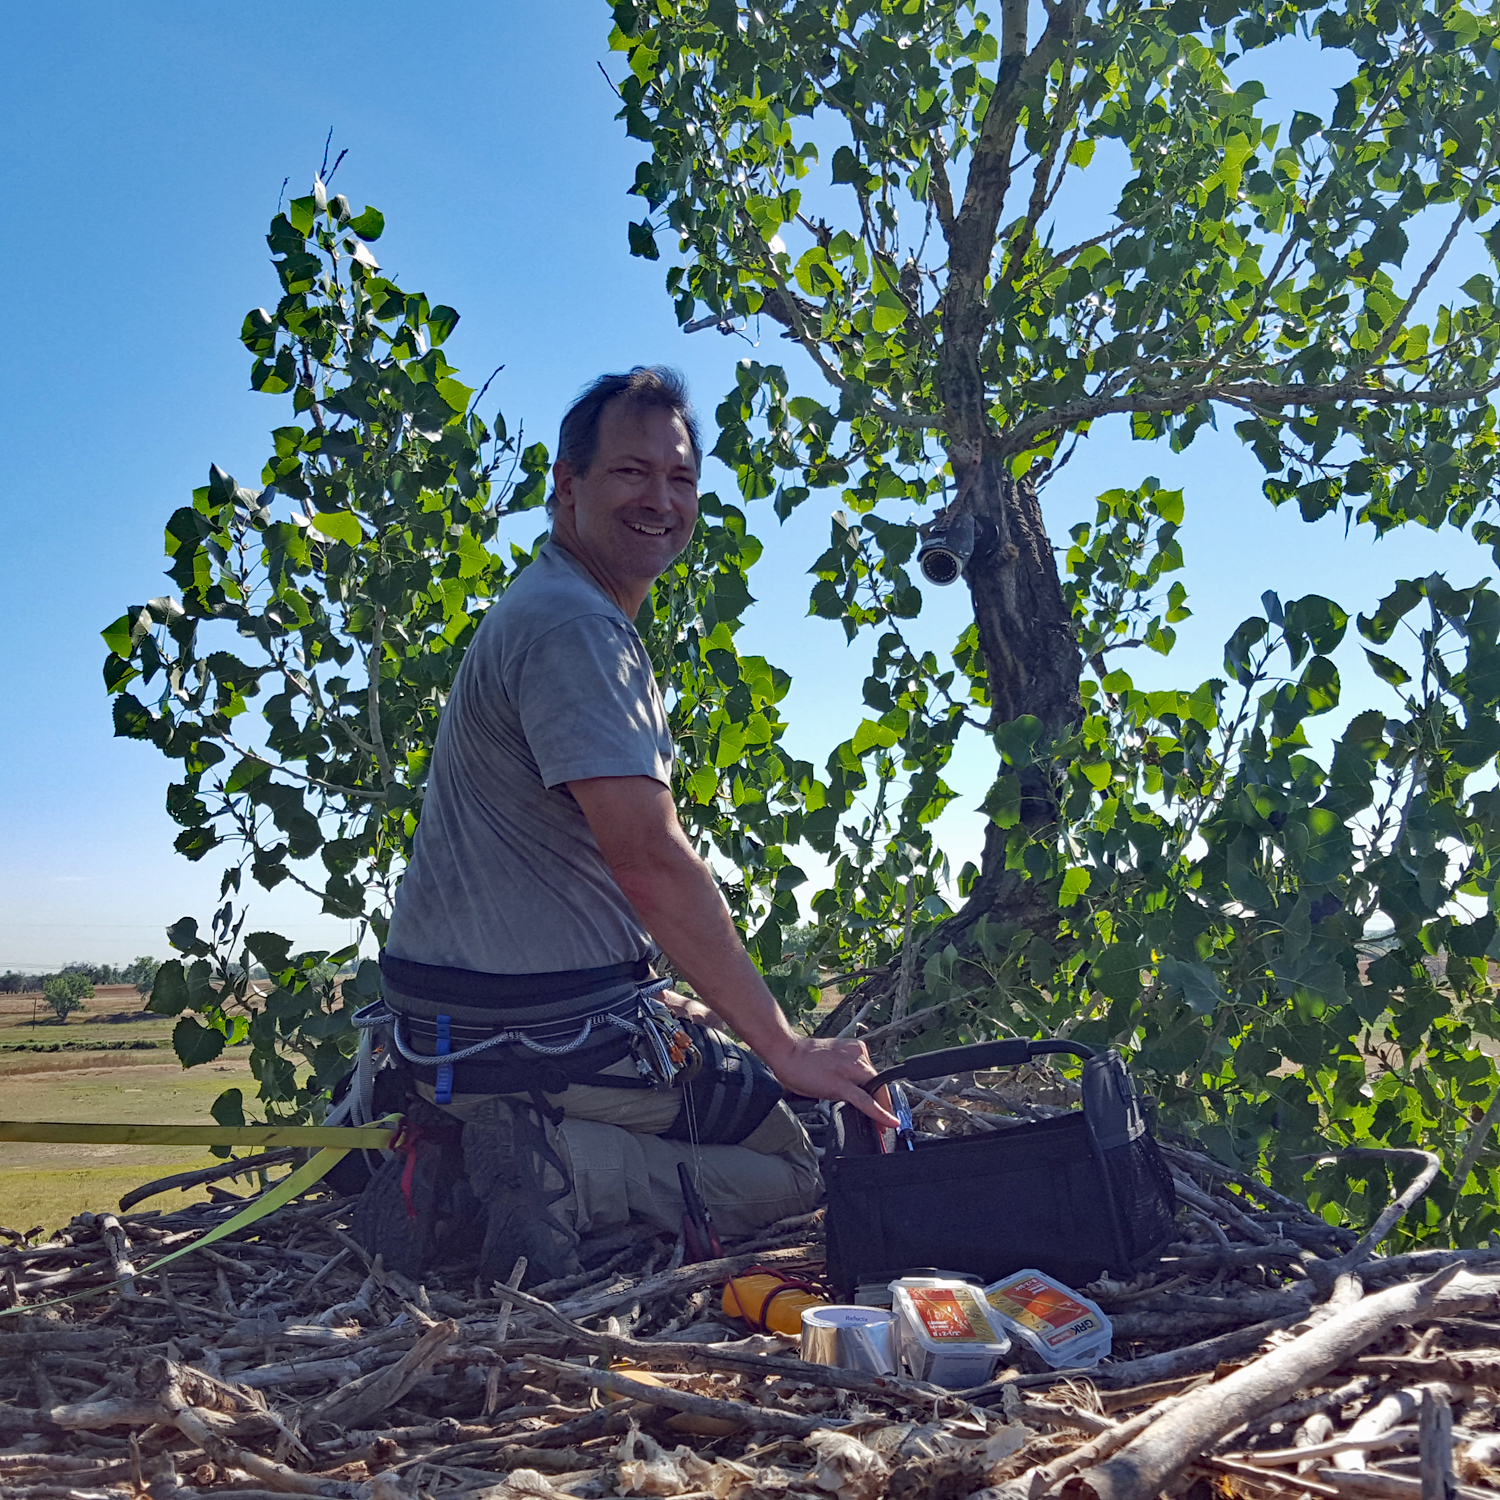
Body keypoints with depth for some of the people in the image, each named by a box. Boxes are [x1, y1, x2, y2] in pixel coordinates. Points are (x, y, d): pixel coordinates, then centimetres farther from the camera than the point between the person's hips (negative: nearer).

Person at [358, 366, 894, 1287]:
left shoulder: (554, 613, 18)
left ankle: (460, 1154, 11)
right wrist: (785, 1049, -19)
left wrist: (670, 1004, 21)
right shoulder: (574, 626, -17)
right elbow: (653, 865, -24)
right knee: (804, 1163, 3)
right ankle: (562, 1173, -11)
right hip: (547, 1031, -9)